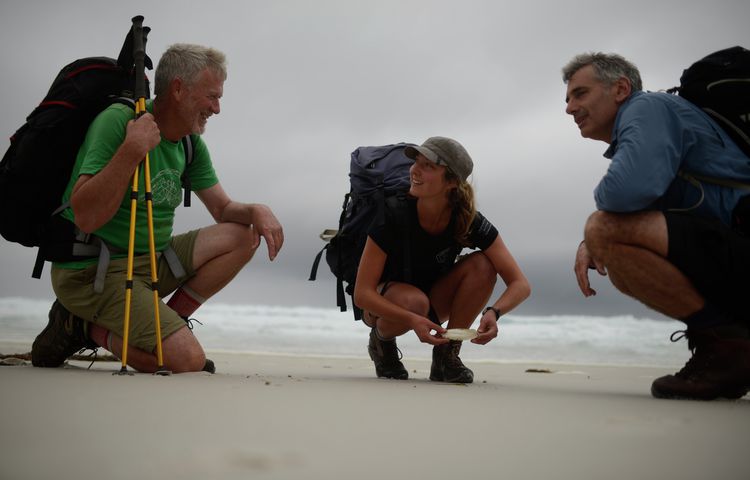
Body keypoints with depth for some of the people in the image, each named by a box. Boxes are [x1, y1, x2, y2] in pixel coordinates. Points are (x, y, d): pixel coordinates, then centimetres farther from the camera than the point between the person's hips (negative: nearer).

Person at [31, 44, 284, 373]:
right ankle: (85, 326, 0)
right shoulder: (118, 120, -18)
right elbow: (86, 218, -26)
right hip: (90, 269, -8)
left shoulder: (192, 143, 6)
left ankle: (164, 327, -1)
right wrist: (132, 150, -32)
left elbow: (223, 209, 12)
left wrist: (256, 210, -10)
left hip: (152, 261, 8)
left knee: (242, 236, -5)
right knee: (188, 360, -20)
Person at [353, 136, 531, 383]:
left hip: (434, 302, 3)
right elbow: (361, 293, -28)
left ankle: (447, 354, -10)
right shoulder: (394, 215, -27)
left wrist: (493, 312, -42)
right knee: (415, 301, -37)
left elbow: (520, 284, -21)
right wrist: (412, 320, -43)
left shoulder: (468, 221, -20)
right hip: (383, 304, -3)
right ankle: (381, 340, -2)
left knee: (482, 265, -22)